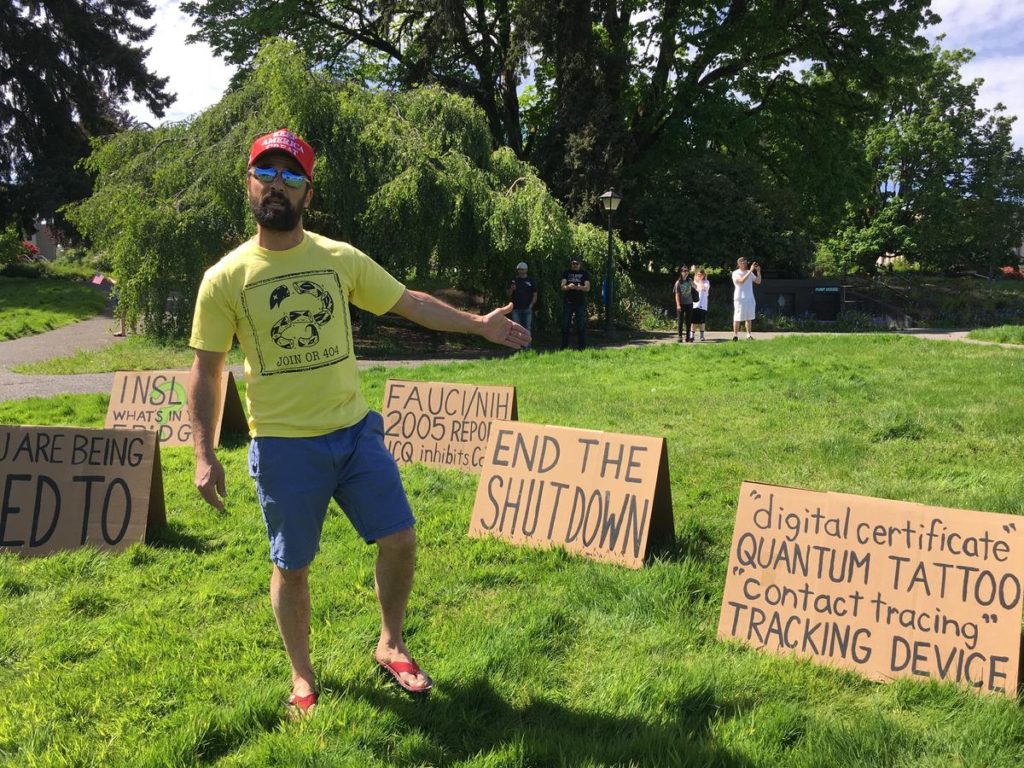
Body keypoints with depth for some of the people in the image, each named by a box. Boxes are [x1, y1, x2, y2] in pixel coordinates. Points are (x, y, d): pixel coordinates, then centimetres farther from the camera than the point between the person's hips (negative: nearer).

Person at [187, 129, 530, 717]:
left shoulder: (341, 259, 2)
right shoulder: (225, 279, -4)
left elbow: (410, 302, 11)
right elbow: (207, 369, -1)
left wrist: (479, 323, 6)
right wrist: (205, 455, -6)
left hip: (355, 430, 3)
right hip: (283, 445, -2)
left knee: (400, 538, 3)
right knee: (292, 565, 8)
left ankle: (391, 645, 27)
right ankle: (303, 677, 29)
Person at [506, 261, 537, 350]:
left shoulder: (531, 281, 8)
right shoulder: (514, 280, 11)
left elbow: (535, 295, 7)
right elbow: (508, 294, 11)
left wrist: (531, 305, -5)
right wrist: (511, 289, -11)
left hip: (527, 309, -1)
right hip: (516, 309, 1)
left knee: (527, 328, -3)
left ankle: (527, 347, -1)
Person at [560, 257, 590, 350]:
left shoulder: (585, 273, 5)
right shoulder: (566, 273, 9)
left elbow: (587, 288, -4)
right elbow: (562, 286, -1)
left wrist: (579, 287, -25)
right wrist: (568, 286, -25)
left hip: (581, 303, -1)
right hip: (568, 302, 1)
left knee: (581, 326, -1)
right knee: (565, 325, 0)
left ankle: (582, 347, 4)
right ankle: (564, 347, 5)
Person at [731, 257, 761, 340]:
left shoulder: (749, 273, 13)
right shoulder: (735, 273, -5)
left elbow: (758, 281, 10)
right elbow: (742, 281, -22)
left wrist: (758, 272, -3)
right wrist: (750, 271, -24)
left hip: (750, 298, 5)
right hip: (740, 298, -5)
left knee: (749, 317, 6)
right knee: (737, 318, -3)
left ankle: (748, 335, 9)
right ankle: (735, 335, 1)